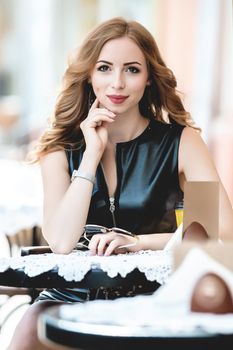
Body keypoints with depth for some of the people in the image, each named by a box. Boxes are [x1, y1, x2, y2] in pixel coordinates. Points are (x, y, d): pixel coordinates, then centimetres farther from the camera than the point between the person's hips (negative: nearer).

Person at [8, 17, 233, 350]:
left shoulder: (179, 141, -2)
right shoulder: (63, 145, 3)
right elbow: (61, 242, -12)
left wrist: (138, 242, -15)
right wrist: (92, 153, -12)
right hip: (73, 293, 1)